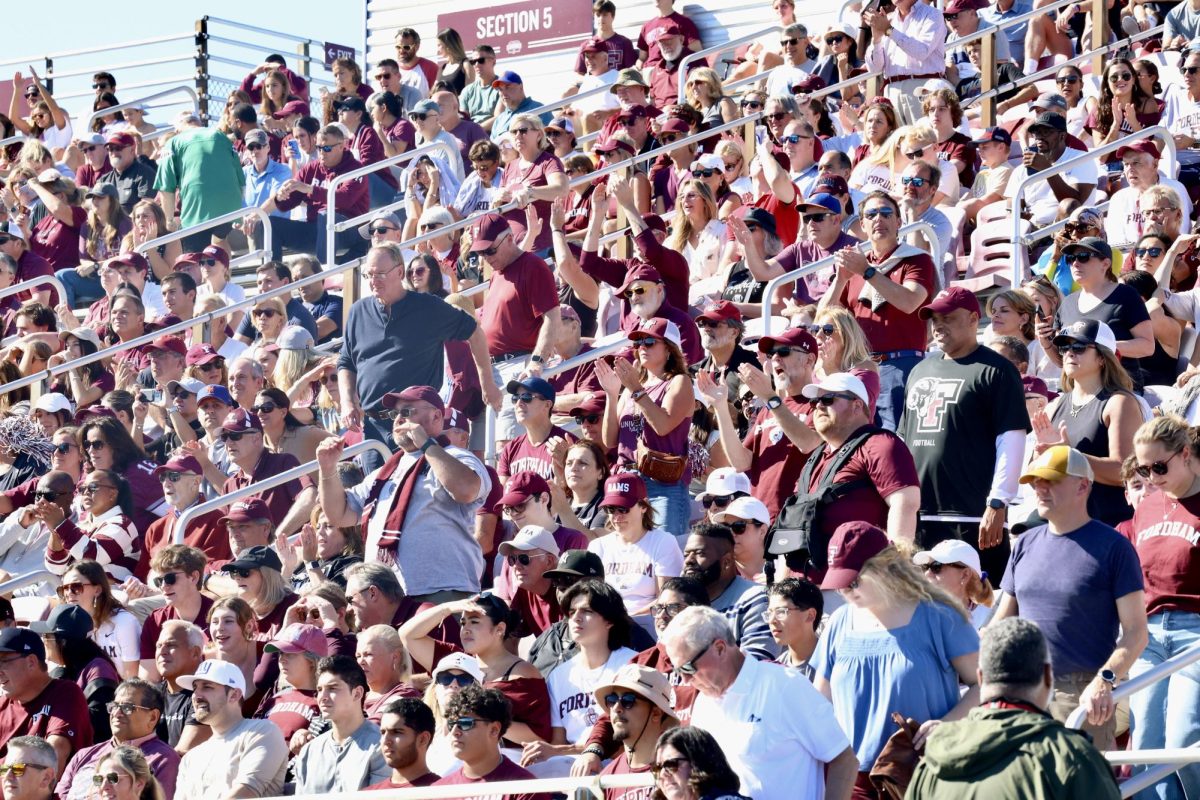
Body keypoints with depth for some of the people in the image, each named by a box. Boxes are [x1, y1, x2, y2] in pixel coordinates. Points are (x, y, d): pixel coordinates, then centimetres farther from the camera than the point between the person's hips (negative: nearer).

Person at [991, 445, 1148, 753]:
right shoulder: (1026, 544, 15)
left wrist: (1104, 680, -21)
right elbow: (1001, 623, 20)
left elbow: (1135, 632, -6)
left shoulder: (1112, 547, -2)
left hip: (1083, 694, -5)